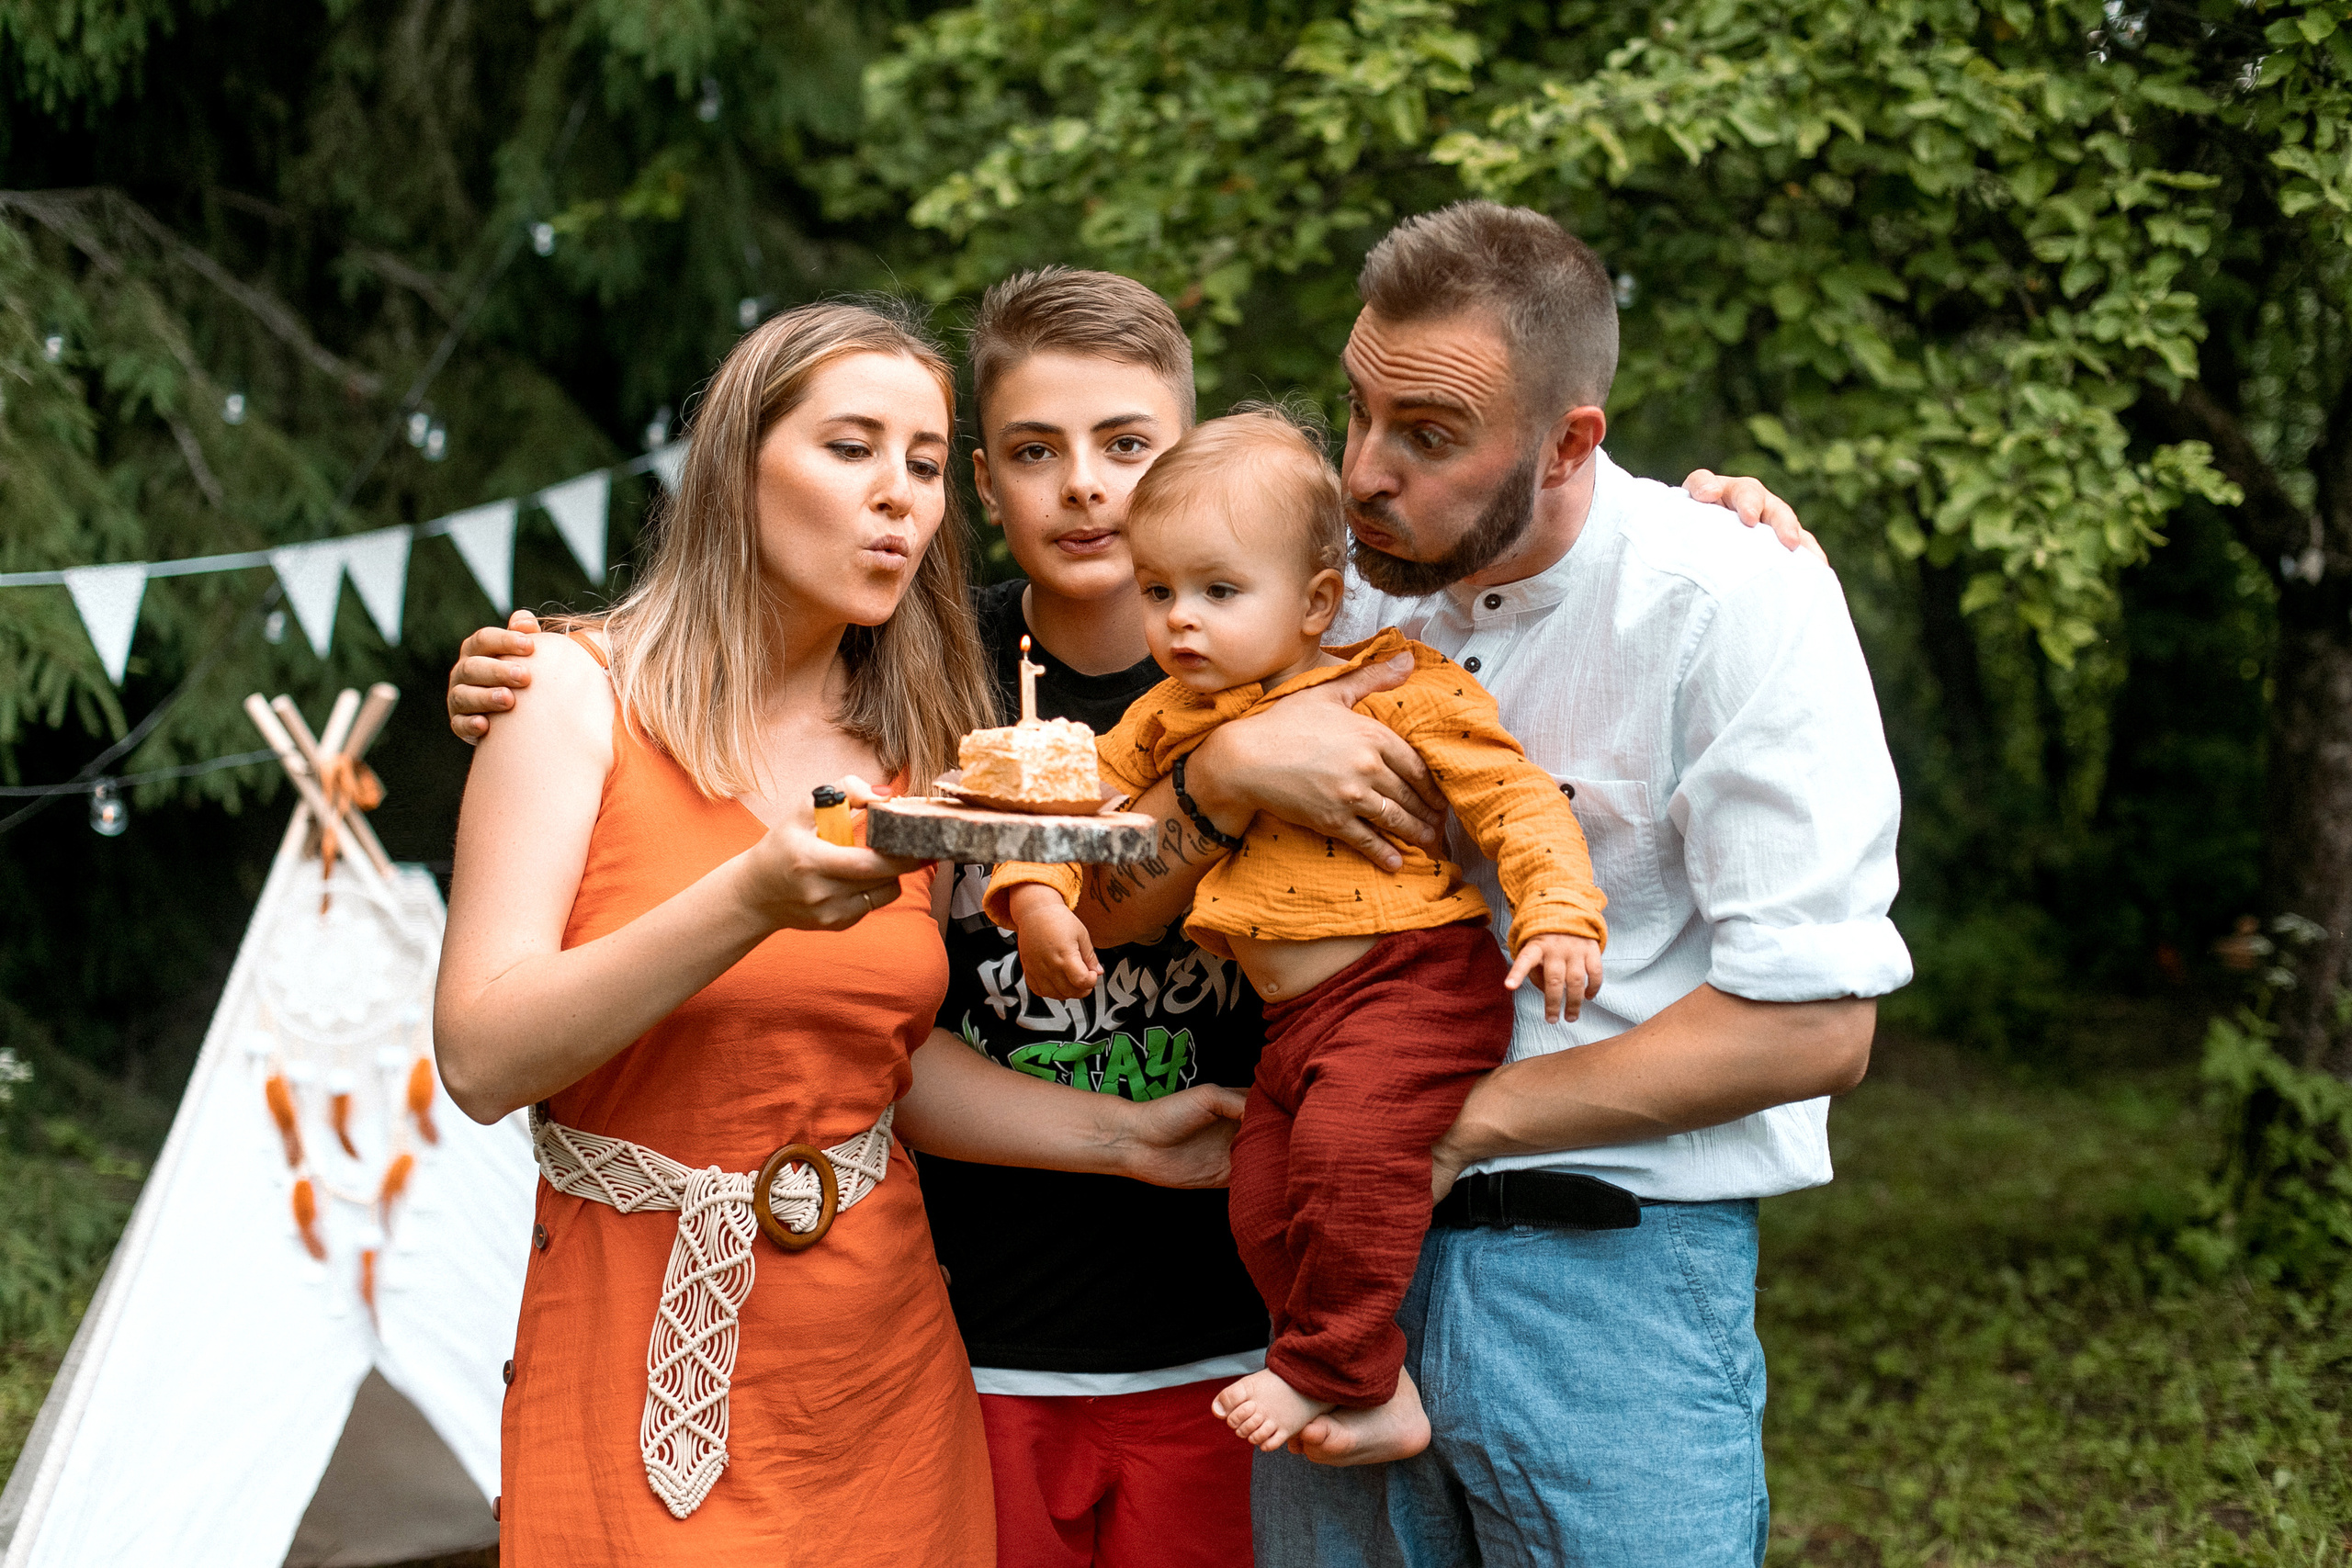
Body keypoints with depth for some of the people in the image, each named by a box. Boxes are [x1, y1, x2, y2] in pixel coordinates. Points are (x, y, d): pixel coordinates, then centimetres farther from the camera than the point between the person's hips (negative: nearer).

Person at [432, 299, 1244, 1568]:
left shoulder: (913, 746, 5)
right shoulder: (584, 689, -8)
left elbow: (886, 1059, 10)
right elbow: (482, 1060, -17)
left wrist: (1118, 1134, 0)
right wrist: (752, 901, -28)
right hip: (640, 1354, -4)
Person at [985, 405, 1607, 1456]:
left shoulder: (1399, 690, -5)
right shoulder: (1168, 720, 12)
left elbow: (1515, 798, -8)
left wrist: (1558, 914, -21)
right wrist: (1035, 895, -1)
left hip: (1415, 983, -7)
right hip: (1293, 1020, 7)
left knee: (1346, 1142, -28)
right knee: (1263, 1210, 1)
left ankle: (1332, 1361, -11)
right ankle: (1373, 1371, 19)